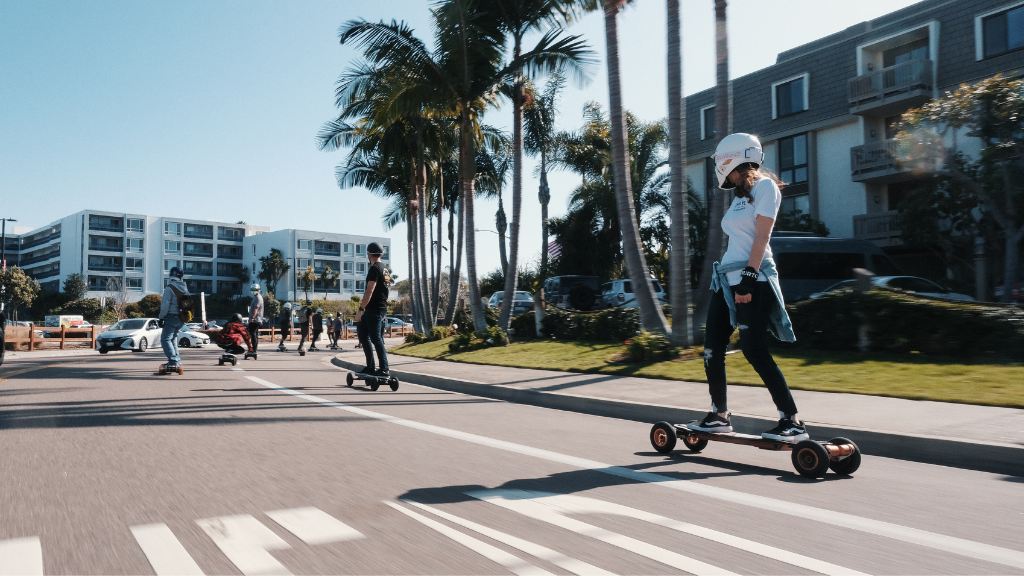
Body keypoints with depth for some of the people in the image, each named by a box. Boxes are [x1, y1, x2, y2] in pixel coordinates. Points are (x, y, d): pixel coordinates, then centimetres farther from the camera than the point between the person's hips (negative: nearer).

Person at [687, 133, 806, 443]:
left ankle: (793, 422, -5)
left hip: (751, 279, -9)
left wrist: (748, 277, -21)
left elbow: (761, 235, -13)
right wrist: (732, 278, 18)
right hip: (727, 278, 9)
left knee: (754, 351, -13)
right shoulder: (739, 196, 22)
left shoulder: (764, 186, -3)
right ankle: (719, 416, 17)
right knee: (712, 349, 6)